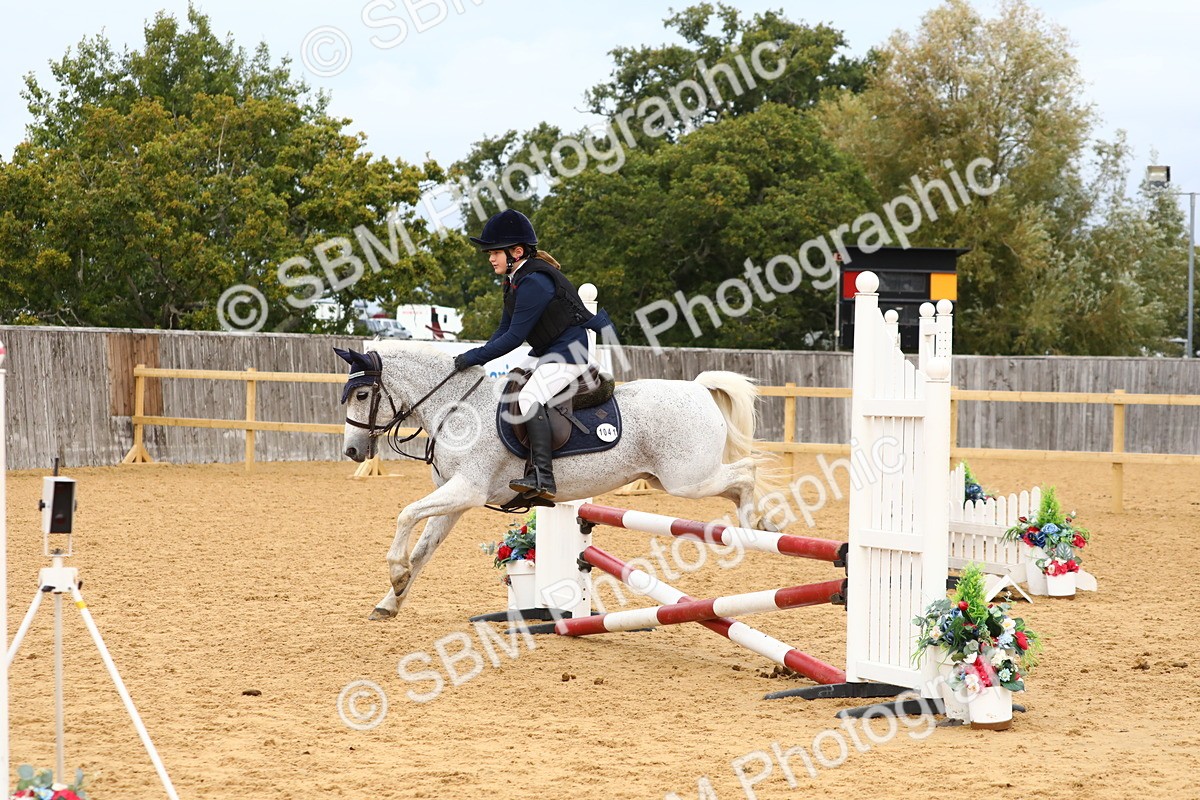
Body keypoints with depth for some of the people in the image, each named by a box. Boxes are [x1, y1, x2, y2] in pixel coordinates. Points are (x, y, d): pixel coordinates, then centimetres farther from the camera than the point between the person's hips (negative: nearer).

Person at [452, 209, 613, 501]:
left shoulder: (534, 282, -23)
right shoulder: (516, 280, 9)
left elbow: (514, 337, -24)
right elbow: (504, 329, 12)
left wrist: (475, 357, -19)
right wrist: (477, 358, 0)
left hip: (569, 350, -11)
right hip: (544, 351, 11)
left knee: (530, 398, -29)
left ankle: (542, 476, -38)